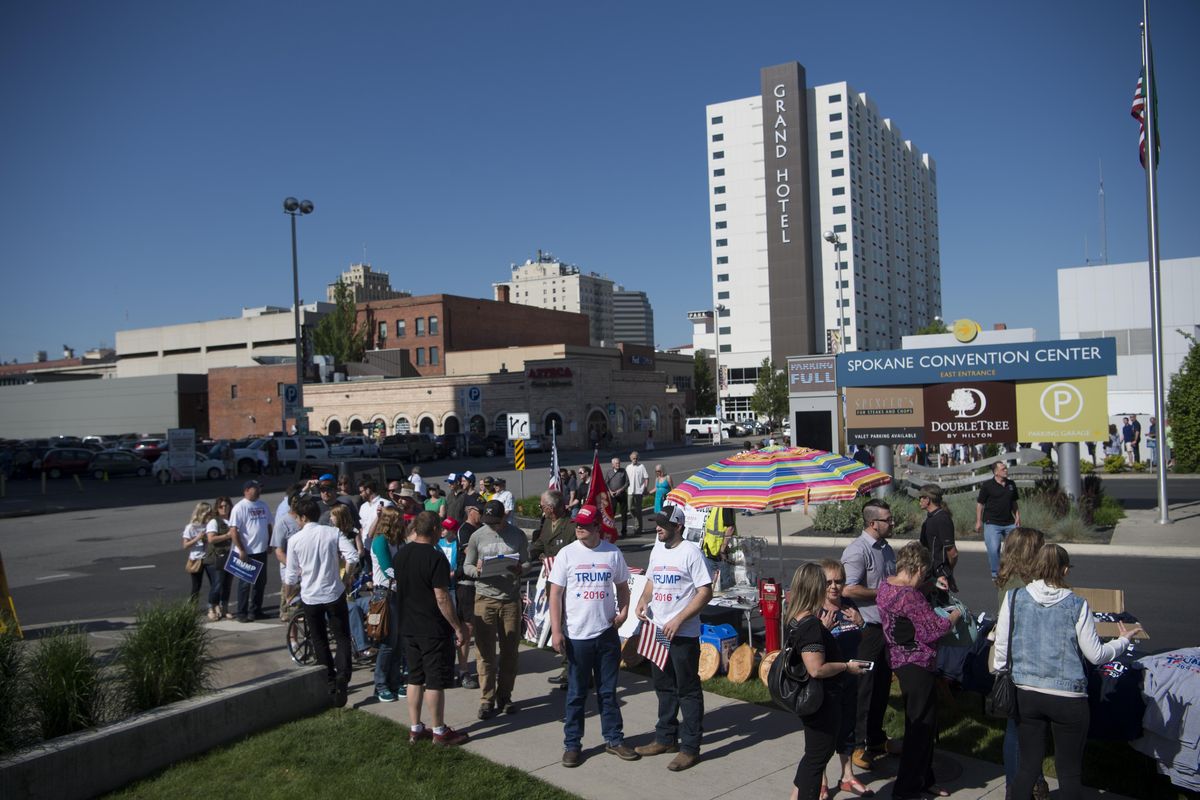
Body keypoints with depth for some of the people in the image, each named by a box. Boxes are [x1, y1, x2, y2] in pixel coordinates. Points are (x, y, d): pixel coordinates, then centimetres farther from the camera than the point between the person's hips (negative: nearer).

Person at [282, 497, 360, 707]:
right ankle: (342, 678, -12)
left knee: (319, 641, 16)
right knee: (342, 638, 7)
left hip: (310, 597, 1)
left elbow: (292, 577, -3)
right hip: (334, 594, 0)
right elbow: (353, 557, -16)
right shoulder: (333, 532, -8)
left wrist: (287, 582, 21)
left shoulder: (295, 540, -8)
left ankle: (330, 682, 20)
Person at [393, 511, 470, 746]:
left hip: (408, 627, 8)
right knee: (435, 681, 2)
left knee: (415, 678, 16)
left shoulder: (401, 554, 4)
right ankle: (439, 732, 11)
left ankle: (415, 729, 23)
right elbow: (442, 598, -20)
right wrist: (458, 627, -13)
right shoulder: (435, 557, -19)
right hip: (434, 629, -7)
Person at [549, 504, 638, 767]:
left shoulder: (613, 553, 0)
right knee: (576, 693, 8)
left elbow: (622, 586, 13)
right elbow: (556, 593, -5)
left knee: (608, 691, 13)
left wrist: (624, 610, -4)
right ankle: (572, 744, 21)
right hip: (577, 635, -2)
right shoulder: (567, 553, -6)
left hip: (607, 634, 2)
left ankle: (614, 740, 27)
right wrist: (556, 631, -10)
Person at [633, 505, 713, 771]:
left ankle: (690, 747, 12)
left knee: (688, 690, 3)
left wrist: (678, 620, -21)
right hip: (656, 630, 8)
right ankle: (666, 738, 32)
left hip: (683, 634, -8)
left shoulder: (690, 552, -14)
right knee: (663, 687, 18)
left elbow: (705, 592, -16)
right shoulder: (657, 550, 9)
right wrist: (643, 600, 0)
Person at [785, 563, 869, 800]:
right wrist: (847, 666, -16)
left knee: (814, 753, 25)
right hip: (821, 700, -10)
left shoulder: (795, 619, 1)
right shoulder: (811, 625, -27)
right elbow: (816, 669, -29)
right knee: (818, 755, 6)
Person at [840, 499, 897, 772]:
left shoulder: (886, 548, 12)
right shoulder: (857, 550, -17)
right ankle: (859, 745, 10)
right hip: (866, 629, -8)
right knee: (863, 688, -1)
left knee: (882, 686, 17)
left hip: (885, 626, 8)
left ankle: (876, 738, 31)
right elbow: (849, 590, -25)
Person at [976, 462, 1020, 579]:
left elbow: (1014, 502, 20)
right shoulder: (987, 485, -6)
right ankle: (995, 573, 8)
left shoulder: (1011, 485, 10)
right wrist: (978, 521, -6)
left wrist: (1017, 516, 8)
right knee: (993, 549, -9)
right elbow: (980, 504, -4)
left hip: (1009, 523, 5)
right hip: (992, 523, -5)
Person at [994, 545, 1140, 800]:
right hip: (1068, 698, -2)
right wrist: (1123, 640, 16)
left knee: (1027, 766, 14)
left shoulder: (1014, 598, -6)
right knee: (1069, 773, 13)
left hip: (1026, 694, 2)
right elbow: (1095, 654, -3)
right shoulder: (1077, 605, -10)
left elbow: (1001, 647, -2)